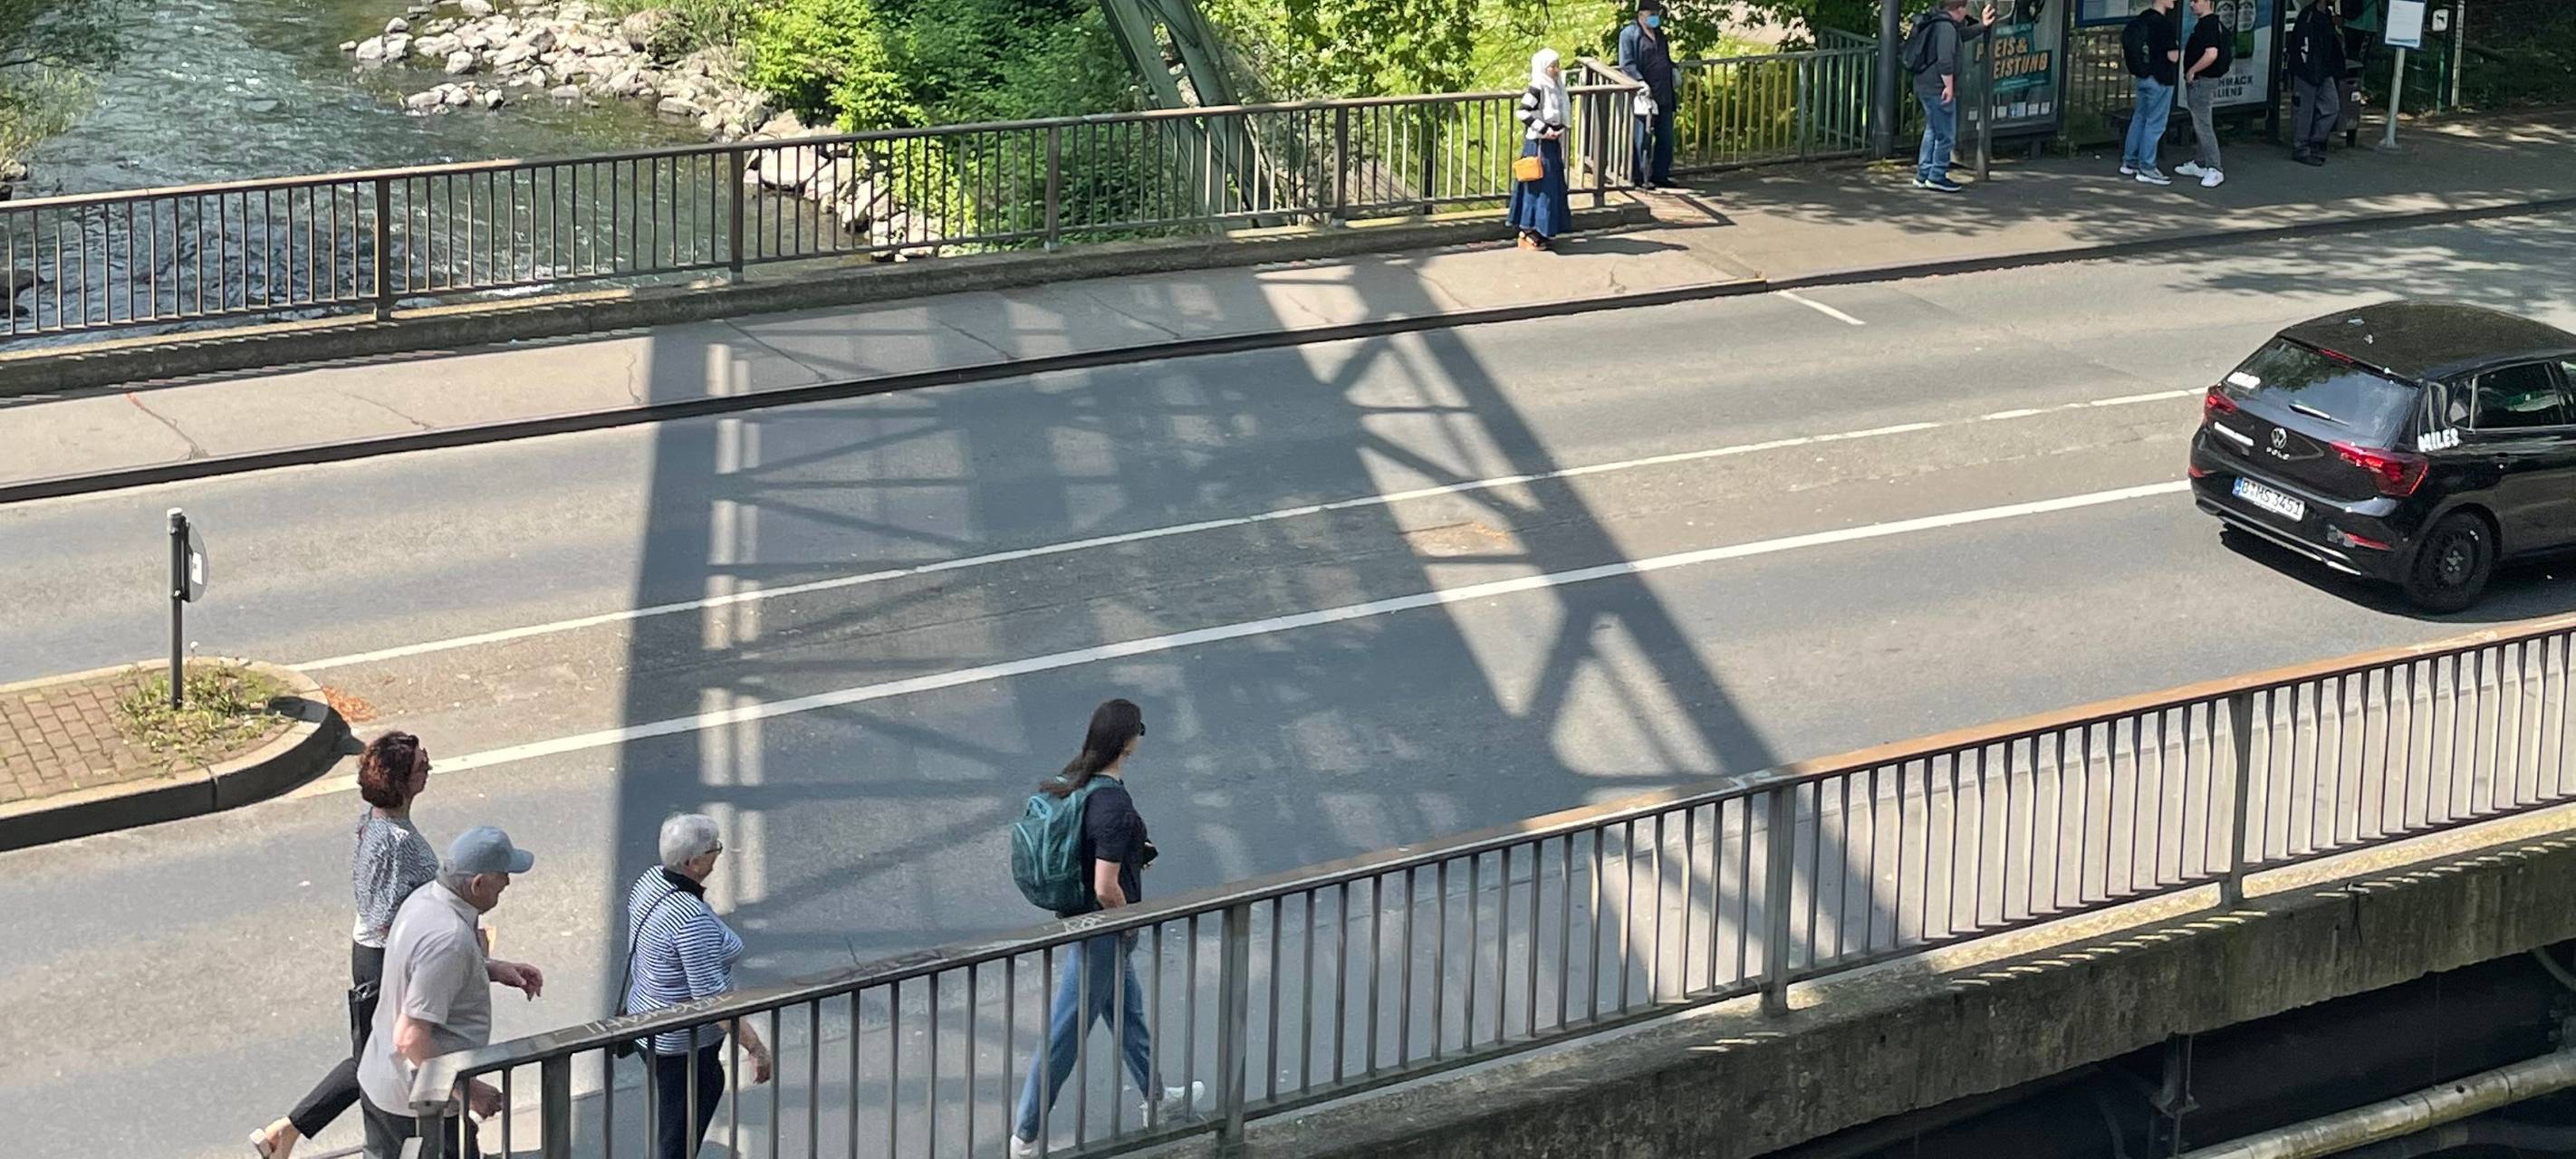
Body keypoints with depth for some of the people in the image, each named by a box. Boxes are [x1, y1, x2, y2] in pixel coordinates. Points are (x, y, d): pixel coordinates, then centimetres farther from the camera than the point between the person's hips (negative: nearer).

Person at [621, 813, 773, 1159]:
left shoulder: (649, 882, -5)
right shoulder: (693, 921, -33)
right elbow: (712, 997, -31)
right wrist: (755, 1046, -25)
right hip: (680, 1046, -9)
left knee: (711, 1084, 31)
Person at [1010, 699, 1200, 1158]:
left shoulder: (1074, 778, -4)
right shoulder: (1115, 805, -31)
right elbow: (1106, 888, -31)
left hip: (1076, 912, 9)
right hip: (1103, 929, -9)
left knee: (1127, 1009, 27)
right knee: (1066, 1033, 4)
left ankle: (1158, 1100, 47)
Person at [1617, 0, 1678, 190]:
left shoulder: (1659, 34, 19)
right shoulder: (1629, 34, -5)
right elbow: (1626, 64, -13)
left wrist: (1673, 69, 12)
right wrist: (1640, 82, -24)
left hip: (1664, 96, 7)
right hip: (1644, 96, -7)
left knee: (1665, 138, 9)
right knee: (1643, 138, -4)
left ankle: (1661, 175, 18)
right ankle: (1641, 177, 2)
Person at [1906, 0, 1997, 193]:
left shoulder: (1936, 23, 14)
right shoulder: (1946, 27, -18)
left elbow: (1962, 35, 32)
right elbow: (1945, 60, -25)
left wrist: (1982, 26, 37)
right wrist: (1949, 86, -20)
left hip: (1925, 87, 10)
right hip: (1938, 88, -10)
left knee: (1932, 132, 18)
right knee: (1946, 135, -2)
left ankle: (1923, 175, 22)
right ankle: (1937, 177, 2)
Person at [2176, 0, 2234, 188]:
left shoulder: (2209, 25, -19)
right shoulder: (2204, 23, 13)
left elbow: (2211, 54, -30)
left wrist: (2191, 71, -19)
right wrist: (2192, 73, 17)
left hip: (2203, 81, -11)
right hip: (2197, 82, 11)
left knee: (2203, 126, -11)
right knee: (2198, 125, 18)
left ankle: (2214, 170, -11)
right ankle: (2199, 164, 27)